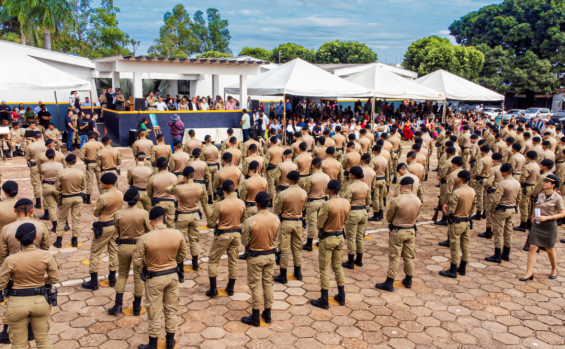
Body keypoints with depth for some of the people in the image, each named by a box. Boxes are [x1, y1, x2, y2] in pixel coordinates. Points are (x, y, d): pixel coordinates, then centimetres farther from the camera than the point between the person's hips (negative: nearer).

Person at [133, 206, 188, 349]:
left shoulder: (145, 238, -22)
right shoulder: (177, 234, -13)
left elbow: (137, 263, -14)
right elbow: (183, 254, 2)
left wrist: (145, 266, 6)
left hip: (154, 278, -3)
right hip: (173, 275, 3)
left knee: (154, 313, 13)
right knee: (171, 310, 19)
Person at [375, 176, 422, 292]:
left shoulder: (396, 200, -21)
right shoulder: (418, 200, -6)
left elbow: (388, 217, -11)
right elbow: (415, 216, 5)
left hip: (397, 231, -5)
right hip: (411, 231, 5)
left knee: (394, 257, 3)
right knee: (409, 257, 17)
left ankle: (389, 283, 10)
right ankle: (408, 281, 30)